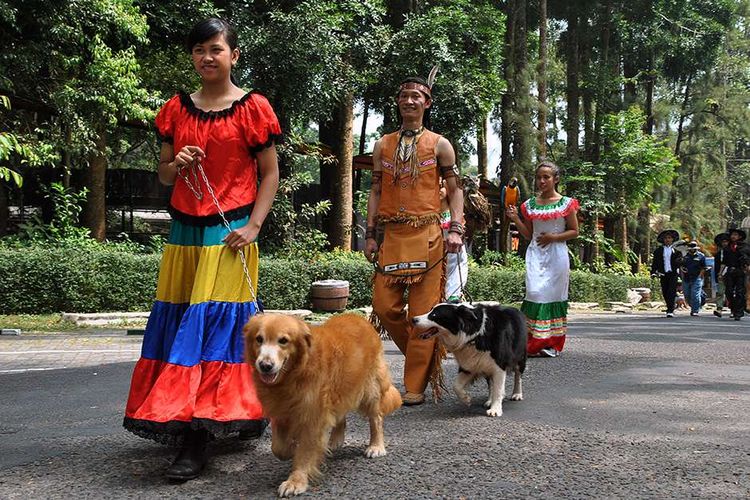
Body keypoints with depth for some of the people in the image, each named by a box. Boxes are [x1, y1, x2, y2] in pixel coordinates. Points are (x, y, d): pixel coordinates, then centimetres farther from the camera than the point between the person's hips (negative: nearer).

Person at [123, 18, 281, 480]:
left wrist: (253, 225, -12)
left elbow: (270, 173, 0)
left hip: (229, 233, -5)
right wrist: (177, 165, -7)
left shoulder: (253, 108, -1)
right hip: (184, 232, 5)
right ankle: (177, 422, 20)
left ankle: (197, 441, -7)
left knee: (212, 322, -9)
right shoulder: (177, 109, 11)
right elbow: (164, 173, 16)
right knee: (176, 321, 6)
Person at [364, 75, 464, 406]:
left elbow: (455, 190, 6)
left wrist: (456, 229, -7)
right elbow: (375, 191, 14)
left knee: (423, 310, -5)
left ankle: (416, 385, 3)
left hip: (426, 235, -3)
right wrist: (370, 234, 7)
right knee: (384, 306, -2)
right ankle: (420, 357, 22)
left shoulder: (439, 145, 7)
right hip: (391, 235, 3)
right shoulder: (383, 145, 15)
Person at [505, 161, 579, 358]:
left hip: (557, 254, -2)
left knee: (553, 295, -1)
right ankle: (535, 342, -9)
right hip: (535, 254, 2)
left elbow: (574, 231, 4)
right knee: (534, 292, -12)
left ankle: (552, 343, 5)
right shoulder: (530, 205, 11)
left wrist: (553, 237, -10)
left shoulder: (566, 203, 2)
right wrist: (515, 219, 0)